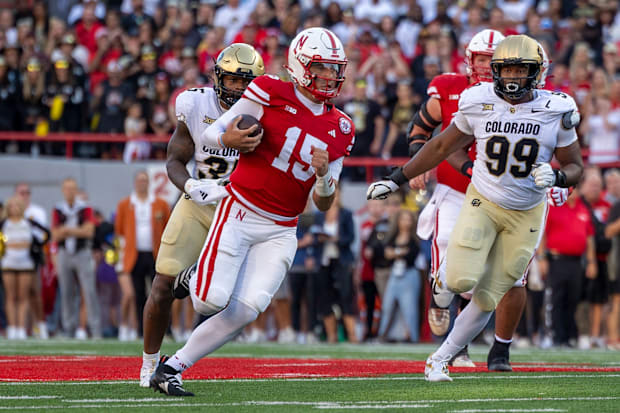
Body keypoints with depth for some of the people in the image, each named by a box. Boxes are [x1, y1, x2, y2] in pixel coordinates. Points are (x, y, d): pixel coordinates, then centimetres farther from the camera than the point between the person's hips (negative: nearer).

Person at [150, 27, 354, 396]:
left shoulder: (340, 130, 7)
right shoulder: (271, 94, -7)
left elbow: (323, 204, 10)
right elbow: (211, 133, -2)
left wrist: (324, 175, -12)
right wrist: (229, 137, -25)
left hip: (280, 231, 4)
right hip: (240, 213, -4)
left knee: (246, 311, -11)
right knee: (212, 301, -16)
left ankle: (172, 369, 1)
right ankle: (195, 279, 22)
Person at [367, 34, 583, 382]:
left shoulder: (556, 112, -11)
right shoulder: (479, 103, -10)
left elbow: (575, 167, 0)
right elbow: (442, 147, 5)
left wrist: (557, 177, -24)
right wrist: (396, 180, 8)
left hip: (525, 216, 1)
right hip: (482, 203, -1)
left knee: (487, 298, 1)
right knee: (460, 281, -21)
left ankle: (441, 359, 18)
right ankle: (447, 267, 17)